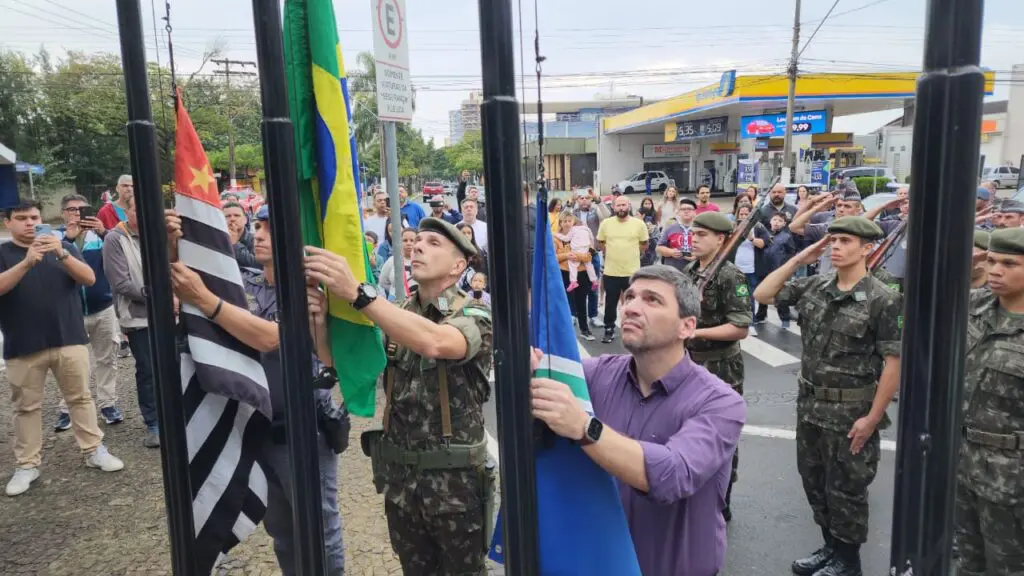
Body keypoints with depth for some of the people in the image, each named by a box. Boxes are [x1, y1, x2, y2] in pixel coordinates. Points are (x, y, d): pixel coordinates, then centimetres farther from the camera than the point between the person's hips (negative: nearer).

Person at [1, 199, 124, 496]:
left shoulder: (63, 246, 8)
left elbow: (89, 278, -5)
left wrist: (62, 254, -21)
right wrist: (27, 262, -28)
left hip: (69, 339, 1)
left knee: (81, 397, 8)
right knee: (26, 406, 7)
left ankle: (95, 450, 17)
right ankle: (27, 465, 16)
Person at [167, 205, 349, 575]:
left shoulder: (309, 294, -15)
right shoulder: (244, 283, 2)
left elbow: (269, 338, -31)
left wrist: (204, 299, -35)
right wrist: (168, 251, -22)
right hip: (257, 428, 6)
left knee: (320, 536, 8)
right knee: (280, 532, 23)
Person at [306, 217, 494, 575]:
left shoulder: (474, 316, -11)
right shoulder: (398, 316, 6)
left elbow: (434, 342, -34)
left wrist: (356, 293, -40)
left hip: (455, 478, -4)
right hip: (400, 474, 5)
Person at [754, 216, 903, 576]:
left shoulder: (883, 300, -15)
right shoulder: (814, 287, 2)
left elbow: (894, 362, -15)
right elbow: (762, 295, 6)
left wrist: (873, 418, -16)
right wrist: (799, 260, -2)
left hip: (851, 411, -6)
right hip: (810, 404, 6)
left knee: (845, 489, 9)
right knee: (814, 482, 18)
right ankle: (830, 546, 38)